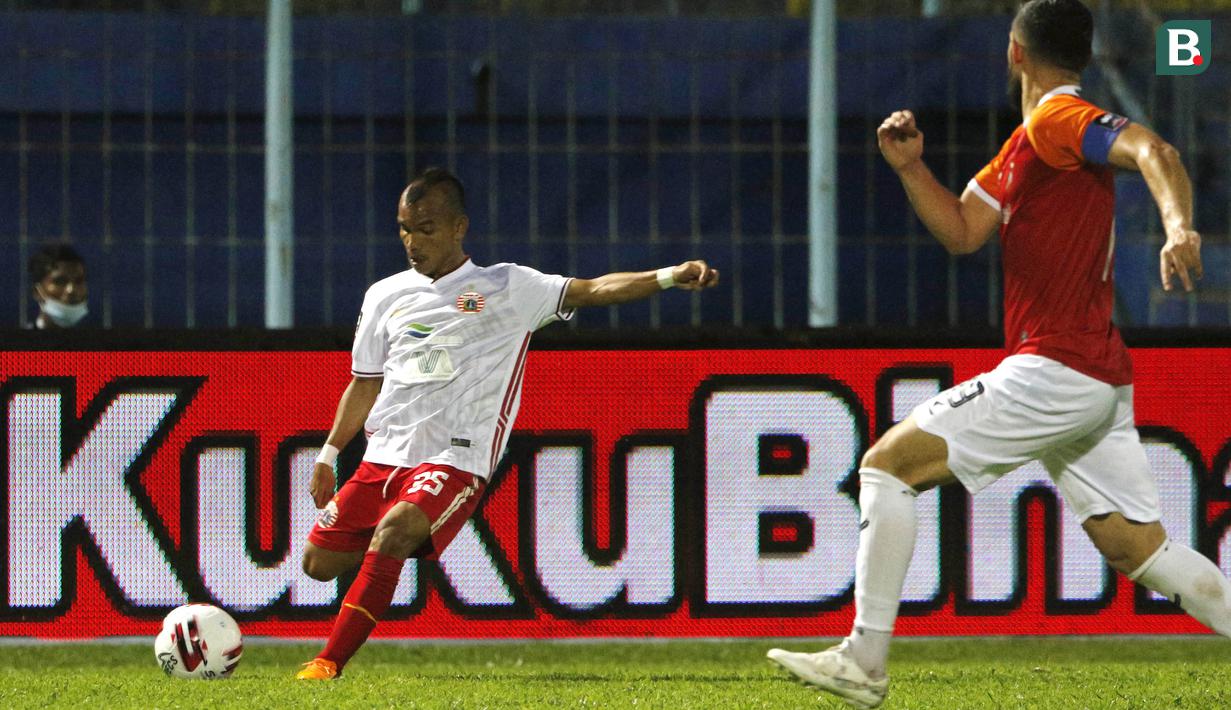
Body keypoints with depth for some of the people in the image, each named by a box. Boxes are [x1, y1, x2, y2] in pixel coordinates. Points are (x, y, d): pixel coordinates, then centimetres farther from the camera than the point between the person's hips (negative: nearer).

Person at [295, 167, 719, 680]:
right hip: (383, 458, 5)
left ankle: (330, 665, -29)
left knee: (395, 529, -31)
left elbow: (591, 290, -6)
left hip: (455, 461, -5)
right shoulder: (385, 296, 14)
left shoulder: (507, 288, 3)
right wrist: (329, 454, 15)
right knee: (319, 561, 1)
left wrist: (668, 276, -19)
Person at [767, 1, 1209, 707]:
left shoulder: (1059, 119, -9)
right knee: (1140, 547, 8)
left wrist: (1179, 225, -43)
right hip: (1100, 383, 10)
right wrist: (911, 167, 8)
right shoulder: (1024, 145, 20)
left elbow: (1153, 150, -25)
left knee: (888, 464, -5)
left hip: (1054, 370, -10)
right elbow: (963, 229, 23)